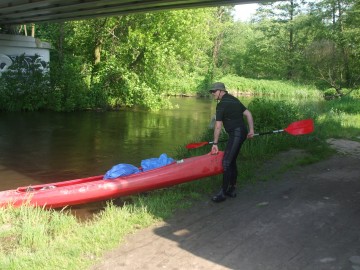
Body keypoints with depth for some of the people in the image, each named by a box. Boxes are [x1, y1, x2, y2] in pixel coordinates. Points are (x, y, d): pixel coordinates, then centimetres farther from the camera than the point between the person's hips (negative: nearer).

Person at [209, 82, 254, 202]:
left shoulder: (221, 104, -10)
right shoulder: (234, 100, 17)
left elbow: (218, 126, -12)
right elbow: (248, 114, 16)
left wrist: (215, 144, -9)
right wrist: (251, 130, 18)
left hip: (236, 134, -10)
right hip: (242, 132, 10)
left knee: (226, 162, -10)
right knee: (232, 161, 14)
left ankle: (223, 192, -9)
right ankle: (232, 190, 20)